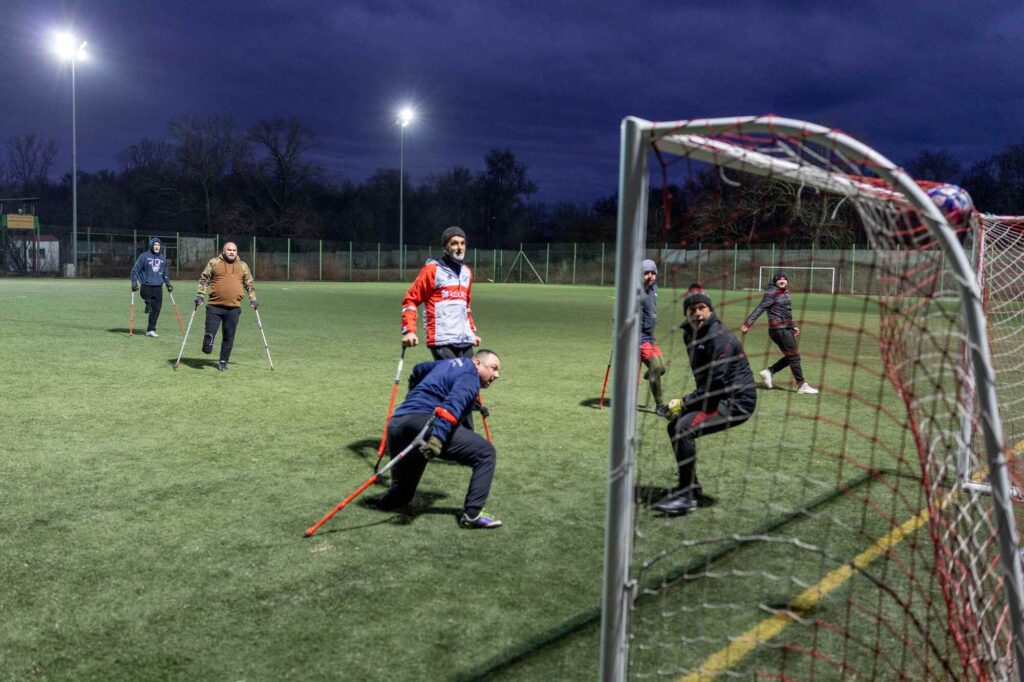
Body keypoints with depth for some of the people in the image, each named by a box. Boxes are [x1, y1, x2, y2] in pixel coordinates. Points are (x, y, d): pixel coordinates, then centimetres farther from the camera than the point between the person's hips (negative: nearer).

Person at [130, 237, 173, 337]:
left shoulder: (162, 258, 14)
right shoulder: (144, 256, -1)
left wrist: (168, 284, 21)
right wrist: (134, 282, -6)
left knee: (156, 309, 2)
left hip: (158, 287, 4)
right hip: (146, 286, -4)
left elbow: (165, 273, 25)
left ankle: (151, 329, 9)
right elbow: (135, 270, 0)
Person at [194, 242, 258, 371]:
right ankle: (207, 347, 23)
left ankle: (223, 361, 16)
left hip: (234, 308, 2)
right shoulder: (214, 262, 5)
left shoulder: (243, 266, 13)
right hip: (215, 306, -2)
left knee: (229, 336, 4)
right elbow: (204, 279, 6)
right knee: (210, 331, -6)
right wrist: (200, 295, -3)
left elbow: (250, 284, 20)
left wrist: (253, 299, 12)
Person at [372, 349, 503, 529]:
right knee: (485, 453, -4)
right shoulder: (470, 377, 2)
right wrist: (438, 437, -33)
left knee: (401, 495, 22)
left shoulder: (449, 364, 29)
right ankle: (472, 514, -9)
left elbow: (418, 370, 47)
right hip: (423, 422, -9)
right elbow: (453, 405, -19)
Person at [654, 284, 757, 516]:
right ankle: (690, 486, 25)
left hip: (737, 401, -10)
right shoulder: (691, 335, 8)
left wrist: (684, 402, -19)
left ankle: (687, 497, -17)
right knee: (675, 426, 13)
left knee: (684, 428, -24)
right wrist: (686, 403, 3)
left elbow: (716, 383, -26)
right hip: (717, 397, 10)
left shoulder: (721, 337, -21)